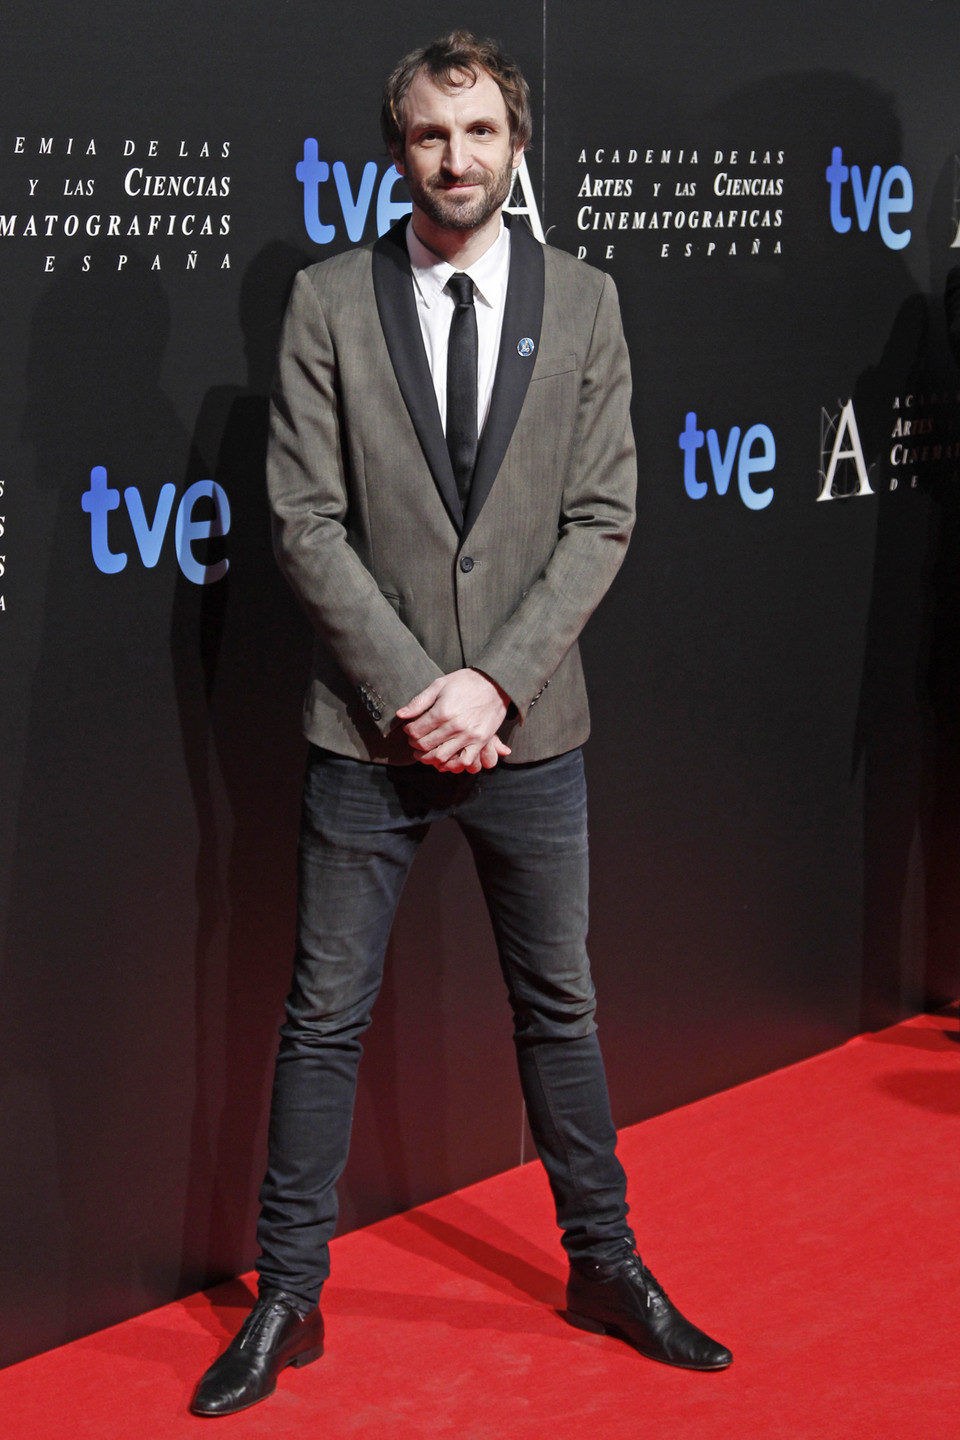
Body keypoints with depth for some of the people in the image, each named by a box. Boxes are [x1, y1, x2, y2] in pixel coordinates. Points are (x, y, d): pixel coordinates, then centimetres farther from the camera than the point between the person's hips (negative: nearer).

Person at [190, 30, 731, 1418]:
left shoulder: (583, 302, 2)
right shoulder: (329, 303, -2)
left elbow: (601, 518, -2)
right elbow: (307, 522, -6)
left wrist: (492, 681, -12)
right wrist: (410, 689, -13)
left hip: (529, 728, 1)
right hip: (370, 729, -1)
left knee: (559, 1005, 14)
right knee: (325, 1019, 6)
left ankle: (605, 1264, 30)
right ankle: (288, 1301, 19)